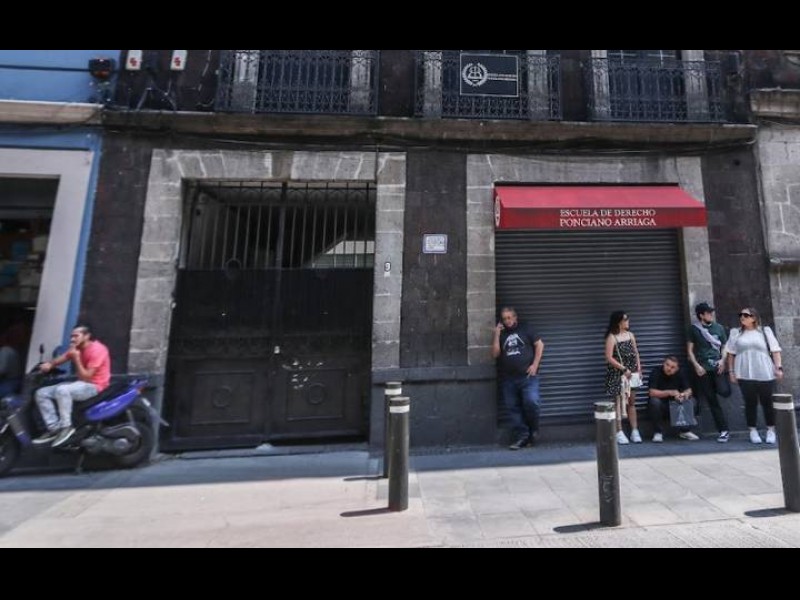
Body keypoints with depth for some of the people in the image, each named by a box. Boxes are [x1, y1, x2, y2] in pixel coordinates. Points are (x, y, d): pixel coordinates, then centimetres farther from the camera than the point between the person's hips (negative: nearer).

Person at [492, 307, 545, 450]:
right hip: (508, 379, 3)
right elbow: (495, 354, 2)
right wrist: (497, 335, -4)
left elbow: (540, 344, 4)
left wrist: (535, 364, -5)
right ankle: (521, 437, 18)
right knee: (514, 409, 6)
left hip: (527, 376, -3)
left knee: (531, 402, -17)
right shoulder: (501, 334, 12)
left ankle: (533, 430, 10)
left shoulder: (525, 328, 7)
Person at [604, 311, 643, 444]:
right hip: (617, 374, -6)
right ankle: (619, 433, 5)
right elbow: (609, 358, -14)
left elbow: (636, 353, 12)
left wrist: (638, 368, 2)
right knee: (619, 402, -1)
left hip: (631, 373, 6)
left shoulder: (630, 334, 9)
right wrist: (624, 369, -16)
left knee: (632, 401, 10)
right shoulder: (611, 337, -10)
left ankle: (635, 431, 18)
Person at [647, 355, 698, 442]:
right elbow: (652, 392, -25)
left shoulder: (680, 373, -5)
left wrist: (683, 395, -29)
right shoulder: (656, 371, -19)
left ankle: (685, 431, 1)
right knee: (655, 401, -35)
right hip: (660, 404, -4)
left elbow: (689, 390, -7)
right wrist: (669, 392, -35)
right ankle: (658, 432, -17)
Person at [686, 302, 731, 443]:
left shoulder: (718, 327, 8)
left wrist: (722, 360, -5)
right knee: (712, 400, 2)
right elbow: (690, 350, 1)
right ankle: (723, 430, 12)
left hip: (717, 365, 2)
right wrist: (696, 365, -10)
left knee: (724, 391, -22)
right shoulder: (694, 329, 1)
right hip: (702, 367, -2)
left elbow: (724, 346, 13)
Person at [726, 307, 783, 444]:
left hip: (765, 374, 0)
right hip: (745, 375, 0)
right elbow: (731, 354, 8)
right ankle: (753, 431, 12)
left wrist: (779, 367, -6)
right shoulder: (735, 333, 7)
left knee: (767, 402, 6)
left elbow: (775, 351, 4)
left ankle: (771, 431, 20)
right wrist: (731, 371, 3)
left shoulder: (765, 331, 6)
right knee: (750, 403, 4)